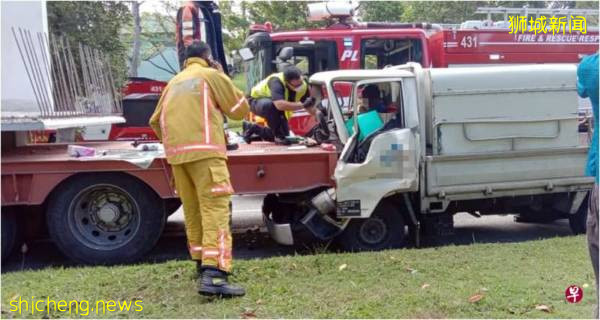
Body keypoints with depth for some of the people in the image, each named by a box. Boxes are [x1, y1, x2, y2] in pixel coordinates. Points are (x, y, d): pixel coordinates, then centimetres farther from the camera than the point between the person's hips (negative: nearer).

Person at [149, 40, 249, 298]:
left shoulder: (174, 82, 24)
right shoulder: (212, 76, 8)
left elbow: (155, 121, 25)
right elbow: (240, 109, 11)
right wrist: (222, 78, 23)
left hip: (176, 154, 6)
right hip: (204, 151, -6)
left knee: (192, 211, 16)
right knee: (215, 210, -12)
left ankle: (203, 264, 27)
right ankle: (213, 275, -24)